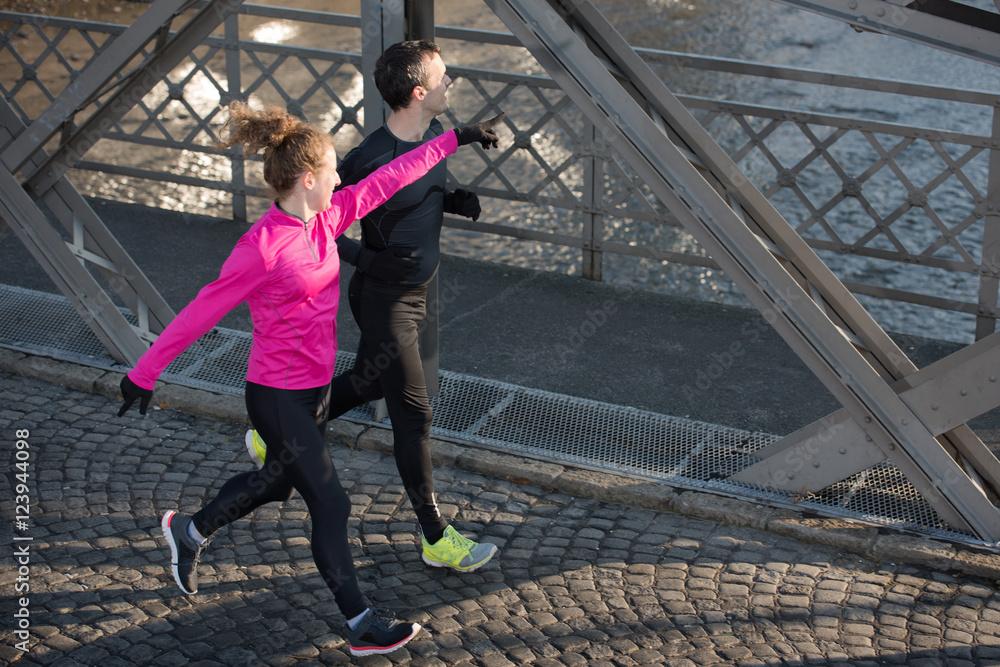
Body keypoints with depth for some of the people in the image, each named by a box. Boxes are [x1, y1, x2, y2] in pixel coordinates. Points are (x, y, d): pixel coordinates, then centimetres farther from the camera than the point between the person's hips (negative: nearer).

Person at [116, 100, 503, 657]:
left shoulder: (326, 219, -2)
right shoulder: (262, 247, -24)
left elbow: (389, 179, 5)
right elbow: (201, 313, -18)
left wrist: (456, 140, 7)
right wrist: (145, 373, -13)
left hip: (316, 386, 9)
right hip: (279, 398, -9)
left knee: (278, 481, 26)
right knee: (331, 503, -2)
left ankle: (190, 531, 50)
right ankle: (363, 626, 10)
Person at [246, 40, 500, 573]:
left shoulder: (435, 135, -1)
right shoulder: (371, 160, -27)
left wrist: (456, 202, -1)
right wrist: (365, 257, -27)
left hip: (412, 293, 9)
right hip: (385, 300, -9)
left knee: (369, 383, 26)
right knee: (413, 414, 0)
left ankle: (275, 438, 45)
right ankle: (436, 539, 12)